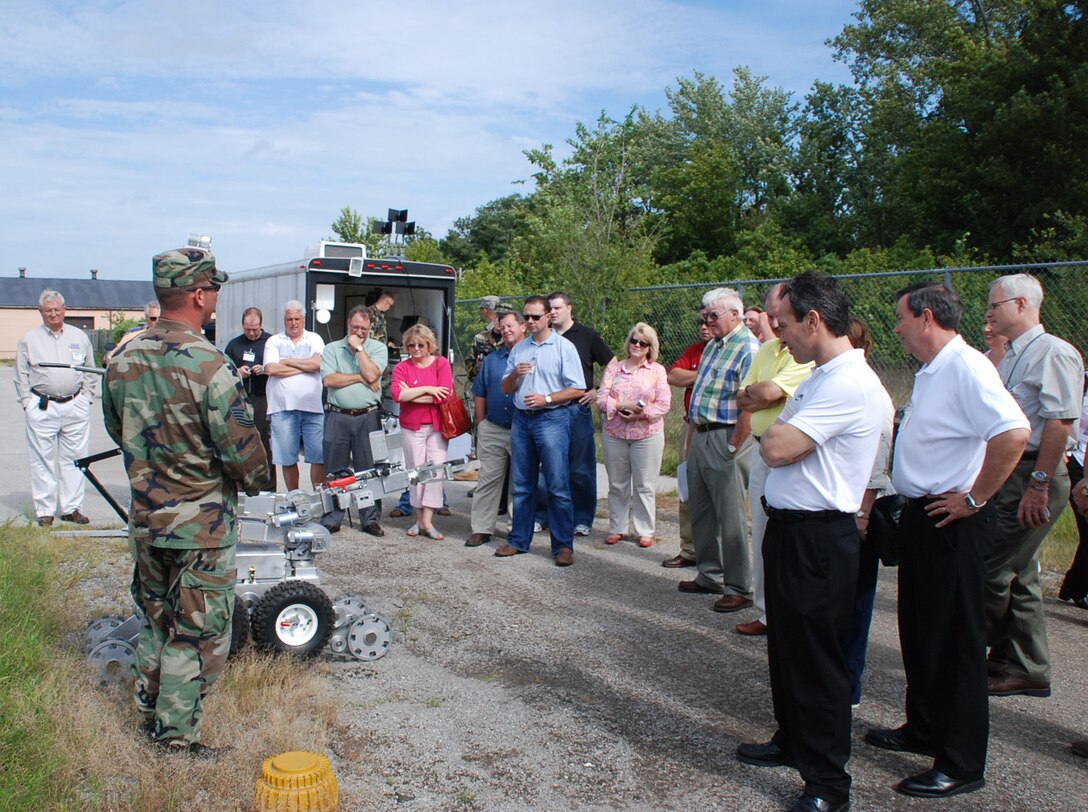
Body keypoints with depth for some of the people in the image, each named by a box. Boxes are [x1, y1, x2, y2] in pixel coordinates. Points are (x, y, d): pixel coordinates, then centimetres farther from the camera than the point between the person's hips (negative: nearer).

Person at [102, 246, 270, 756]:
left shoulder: (123, 360, -2)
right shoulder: (208, 366, -23)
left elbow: (118, 431, 13)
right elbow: (243, 450, -20)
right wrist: (255, 480, 1)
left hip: (145, 518, 7)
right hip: (202, 524, -7)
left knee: (155, 616, 23)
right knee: (197, 631, 7)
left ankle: (150, 709, 37)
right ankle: (177, 733, 16)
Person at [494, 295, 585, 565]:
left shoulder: (564, 347, -2)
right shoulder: (518, 349, 15)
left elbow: (577, 389, -7)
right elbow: (505, 389, 16)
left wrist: (546, 398, -16)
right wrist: (515, 374, -5)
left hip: (552, 419, -5)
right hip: (521, 419, 5)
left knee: (558, 486, -5)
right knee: (522, 485, 11)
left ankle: (563, 545, 2)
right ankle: (519, 540, 21)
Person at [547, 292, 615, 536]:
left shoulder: (586, 335, 2)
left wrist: (599, 391, -2)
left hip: (577, 409, -3)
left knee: (581, 469, 2)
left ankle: (582, 519, 12)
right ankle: (545, 515, 17)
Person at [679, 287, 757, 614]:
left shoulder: (747, 348, -15)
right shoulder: (713, 345, 15)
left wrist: (733, 448, -21)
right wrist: (694, 433, 13)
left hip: (725, 438, -9)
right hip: (701, 436, 9)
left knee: (730, 517, -2)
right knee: (701, 511, 16)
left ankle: (739, 588, 9)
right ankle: (709, 576, 29)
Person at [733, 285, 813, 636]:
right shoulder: (767, 350, 16)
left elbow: (768, 392, -20)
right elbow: (743, 401, 12)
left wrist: (753, 390, 1)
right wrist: (764, 395, -7)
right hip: (762, 453, 8)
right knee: (762, 537, 14)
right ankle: (768, 613, 25)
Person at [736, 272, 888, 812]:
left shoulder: (850, 384, -21)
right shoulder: (820, 377, 13)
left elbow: (778, 448, -24)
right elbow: (775, 445, 16)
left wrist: (773, 432, -5)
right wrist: (779, 433, -3)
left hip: (817, 539, -10)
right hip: (788, 529, 10)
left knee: (815, 660, 1)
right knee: (785, 646, 21)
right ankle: (791, 741, 39)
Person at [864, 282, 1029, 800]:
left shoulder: (966, 368, -19)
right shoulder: (930, 372, 13)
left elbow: (1014, 433, -32)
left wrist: (974, 499, -23)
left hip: (952, 524, -10)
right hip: (922, 518, 10)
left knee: (955, 640, -1)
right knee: (919, 631, 19)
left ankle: (961, 765, 11)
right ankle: (924, 730, 35)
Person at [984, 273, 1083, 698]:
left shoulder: (1053, 353, -12)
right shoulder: (1009, 357, 16)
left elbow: (1060, 423, -19)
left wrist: (1038, 484, -21)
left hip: (1034, 476, -9)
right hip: (1008, 474, 10)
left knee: (991, 571, -6)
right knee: (1019, 575, 12)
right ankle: (1027, 669, 21)